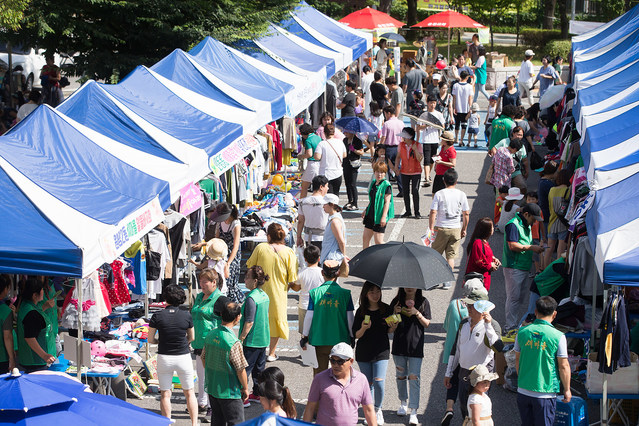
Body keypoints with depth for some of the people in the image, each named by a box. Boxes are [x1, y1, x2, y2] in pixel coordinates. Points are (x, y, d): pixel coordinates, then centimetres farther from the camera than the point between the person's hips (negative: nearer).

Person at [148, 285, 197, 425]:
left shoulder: (157, 316, -10)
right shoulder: (187, 315, -7)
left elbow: (151, 340, -2)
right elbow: (191, 338, 5)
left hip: (164, 358, -1)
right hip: (183, 357, 1)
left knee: (165, 395, 10)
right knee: (189, 393, 14)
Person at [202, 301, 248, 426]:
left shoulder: (211, 334, -2)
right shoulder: (233, 342, -24)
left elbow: (204, 357, 11)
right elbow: (240, 370, -18)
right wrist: (245, 388, -3)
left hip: (212, 387, 7)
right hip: (229, 391, -7)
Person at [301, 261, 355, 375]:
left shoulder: (314, 292, -6)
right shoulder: (345, 293, -6)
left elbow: (309, 317, -4)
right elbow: (350, 318, -2)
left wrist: (304, 336, 7)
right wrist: (352, 337, 11)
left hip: (318, 340, 0)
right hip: (340, 339, 0)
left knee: (319, 373, 10)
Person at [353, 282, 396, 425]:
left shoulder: (386, 309, -1)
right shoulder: (361, 311, -3)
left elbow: (389, 330, 10)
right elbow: (356, 335, -1)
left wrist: (394, 326, -12)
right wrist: (363, 328, -22)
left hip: (381, 351, -1)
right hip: (363, 352, 1)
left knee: (379, 382, -12)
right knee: (368, 383, 6)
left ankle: (378, 409, 11)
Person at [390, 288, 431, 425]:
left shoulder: (423, 302, 1)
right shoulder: (396, 302, 4)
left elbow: (427, 324, 1)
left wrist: (416, 313, -14)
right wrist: (395, 313, -13)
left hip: (415, 346, -2)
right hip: (399, 345, 3)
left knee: (414, 378, -8)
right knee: (400, 376, 13)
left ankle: (413, 412, -9)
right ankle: (403, 402, 33)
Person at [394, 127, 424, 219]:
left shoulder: (418, 145, -9)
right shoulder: (401, 144, 1)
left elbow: (420, 159, -15)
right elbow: (398, 156, 14)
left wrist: (415, 149, -25)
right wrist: (396, 167, 4)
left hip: (415, 172, -4)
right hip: (404, 172, 4)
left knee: (415, 191, -8)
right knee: (405, 192, 5)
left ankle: (417, 212, 2)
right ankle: (408, 211, 16)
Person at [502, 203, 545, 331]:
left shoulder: (526, 225, 17)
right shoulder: (513, 225, -15)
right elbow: (513, 246, -22)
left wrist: (536, 248, 11)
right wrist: (531, 248, -18)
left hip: (524, 267, 10)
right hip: (514, 267, -10)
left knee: (521, 295, 14)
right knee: (513, 297, -6)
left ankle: (514, 323, 22)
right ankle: (510, 327, -2)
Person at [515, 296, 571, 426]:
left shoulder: (522, 332, 0)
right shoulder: (558, 336, -12)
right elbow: (563, 366, -9)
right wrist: (567, 390, 3)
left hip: (523, 390, 4)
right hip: (545, 393, -4)